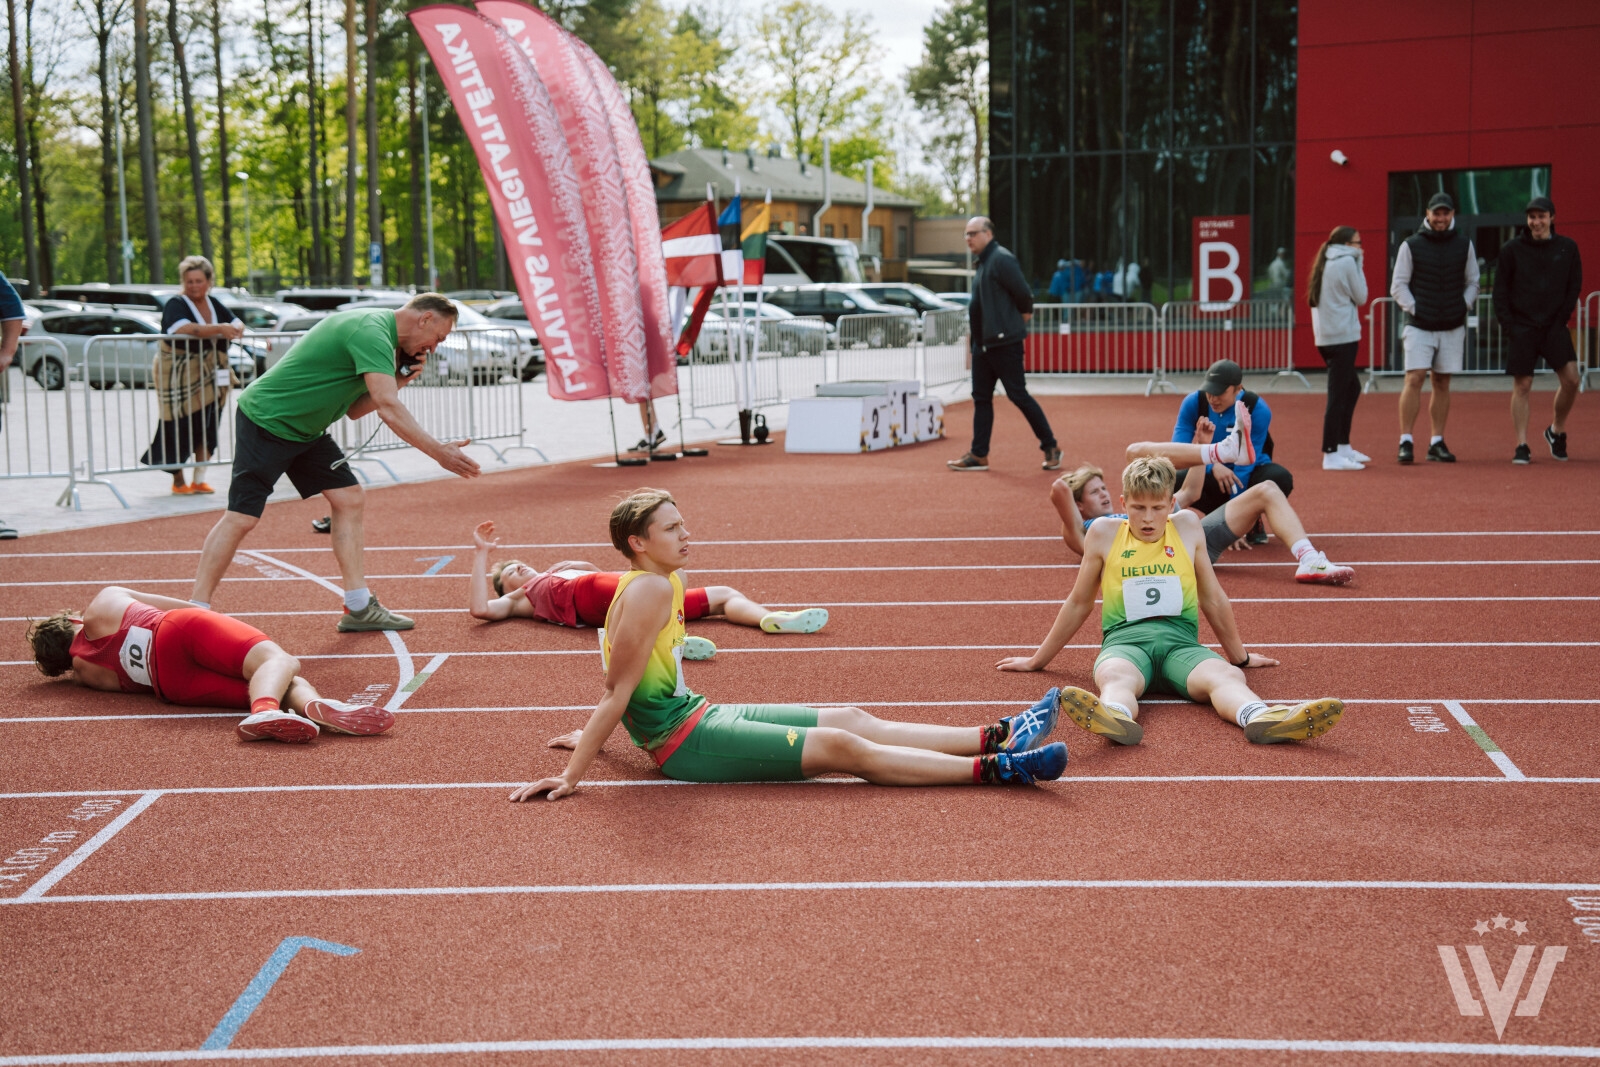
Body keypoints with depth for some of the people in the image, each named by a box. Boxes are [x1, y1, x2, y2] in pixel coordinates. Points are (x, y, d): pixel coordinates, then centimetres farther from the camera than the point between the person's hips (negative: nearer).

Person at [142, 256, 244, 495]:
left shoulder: (215, 304, 11)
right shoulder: (176, 305, -9)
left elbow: (237, 323, 11)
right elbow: (185, 329, -28)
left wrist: (234, 329, -13)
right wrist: (218, 329, -35)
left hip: (208, 375, 6)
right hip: (178, 375, -6)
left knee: (207, 429, 4)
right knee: (179, 429, -5)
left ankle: (199, 480, 12)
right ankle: (178, 481, 9)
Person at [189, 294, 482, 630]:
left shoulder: (375, 329, 9)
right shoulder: (372, 332, -23)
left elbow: (353, 410, 11)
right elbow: (388, 409, -34)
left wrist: (397, 381, -2)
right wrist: (439, 452, -34)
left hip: (304, 429, 10)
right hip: (265, 421, -10)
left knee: (349, 498, 2)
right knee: (242, 517, -11)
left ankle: (358, 607, 2)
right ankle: (195, 610, -2)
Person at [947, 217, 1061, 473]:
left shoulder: (1002, 260, -14)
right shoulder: (983, 263, 16)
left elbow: (1024, 296, -16)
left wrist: (1022, 317, -2)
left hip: (1004, 342, -10)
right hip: (983, 342, 10)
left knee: (1018, 395, -5)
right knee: (981, 397, 9)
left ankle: (1050, 447, 5)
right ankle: (979, 455, 14)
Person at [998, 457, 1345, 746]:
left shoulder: (1187, 527, 16)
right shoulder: (1104, 532, 12)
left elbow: (1213, 598, 26)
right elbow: (1079, 604, 22)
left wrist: (1239, 656, 33)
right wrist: (1038, 660, 27)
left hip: (1180, 639, 2)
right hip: (1124, 639, -1)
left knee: (1226, 675, -33)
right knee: (1116, 677, -39)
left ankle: (1263, 719, -65)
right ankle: (1115, 719, -74)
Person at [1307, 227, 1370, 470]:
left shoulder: (1324, 263, 15)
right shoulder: (1347, 262, -9)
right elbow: (1361, 296, -3)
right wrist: (1359, 265, 4)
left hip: (1324, 337, 9)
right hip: (1343, 337, -9)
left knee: (1352, 388, 20)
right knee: (1338, 395, -8)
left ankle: (1343, 447, 24)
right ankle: (1331, 455, -9)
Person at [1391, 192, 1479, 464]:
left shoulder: (1464, 245, 8)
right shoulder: (1411, 246, 0)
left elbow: (1472, 282, 16)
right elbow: (1398, 285, 2)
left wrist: (1464, 306, 2)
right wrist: (1413, 309, -7)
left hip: (1452, 328, 3)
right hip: (1419, 327, -3)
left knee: (1442, 384, 6)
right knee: (1414, 379, -12)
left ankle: (1437, 443, 10)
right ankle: (1405, 442, -10)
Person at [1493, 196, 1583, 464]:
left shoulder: (1568, 248, 6)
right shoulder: (1511, 249, 2)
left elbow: (1574, 286, 9)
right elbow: (1500, 290, 4)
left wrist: (1561, 319, -1)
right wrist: (1508, 325, -6)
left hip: (1554, 326, 1)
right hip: (1522, 327, -1)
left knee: (1571, 379, -9)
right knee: (1521, 386, -3)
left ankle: (1556, 430, 14)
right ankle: (1522, 446, 2)